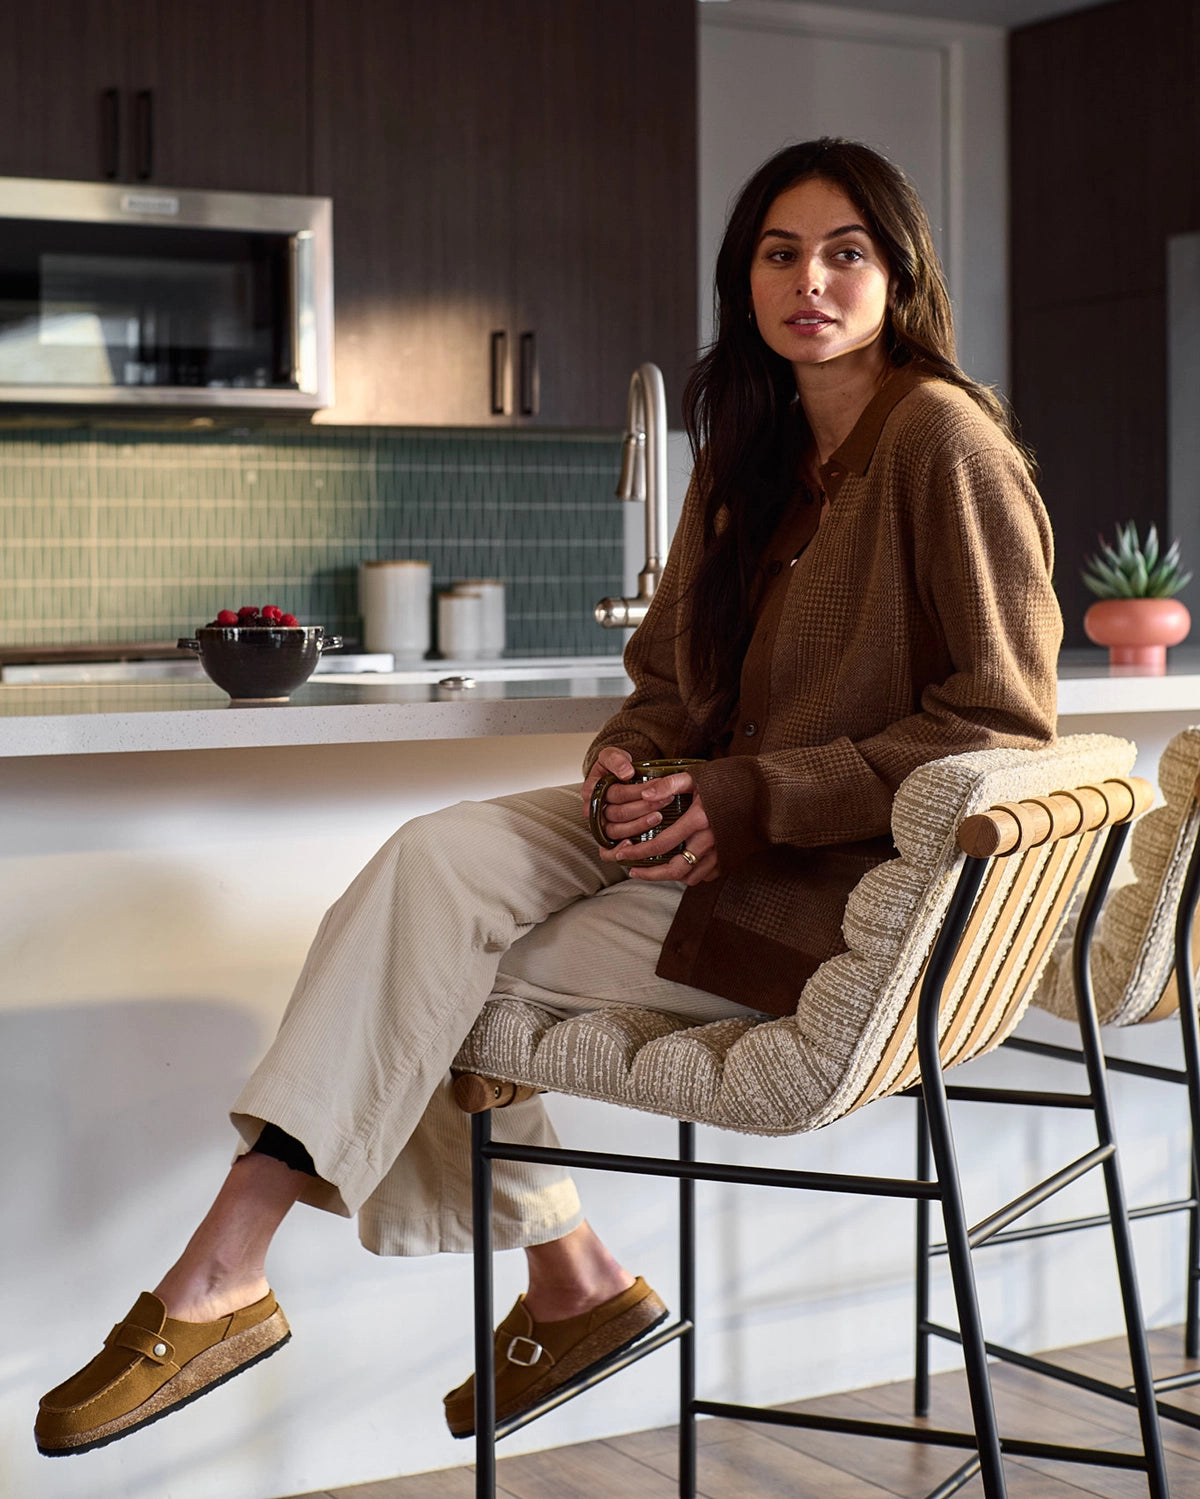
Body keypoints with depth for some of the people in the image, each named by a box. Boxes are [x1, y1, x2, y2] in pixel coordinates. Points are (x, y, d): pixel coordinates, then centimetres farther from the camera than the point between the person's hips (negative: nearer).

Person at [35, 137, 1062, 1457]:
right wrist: (629, 758, -6)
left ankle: (226, 1278, -6)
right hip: (713, 824, 7)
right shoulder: (752, 455, 14)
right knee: (437, 859, -17)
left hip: (830, 887, -7)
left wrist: (749, 799, -19)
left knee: (445, 980, -17)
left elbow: (1002, 726, -14)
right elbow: (671, 680, 19)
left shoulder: (944, 438, -11)